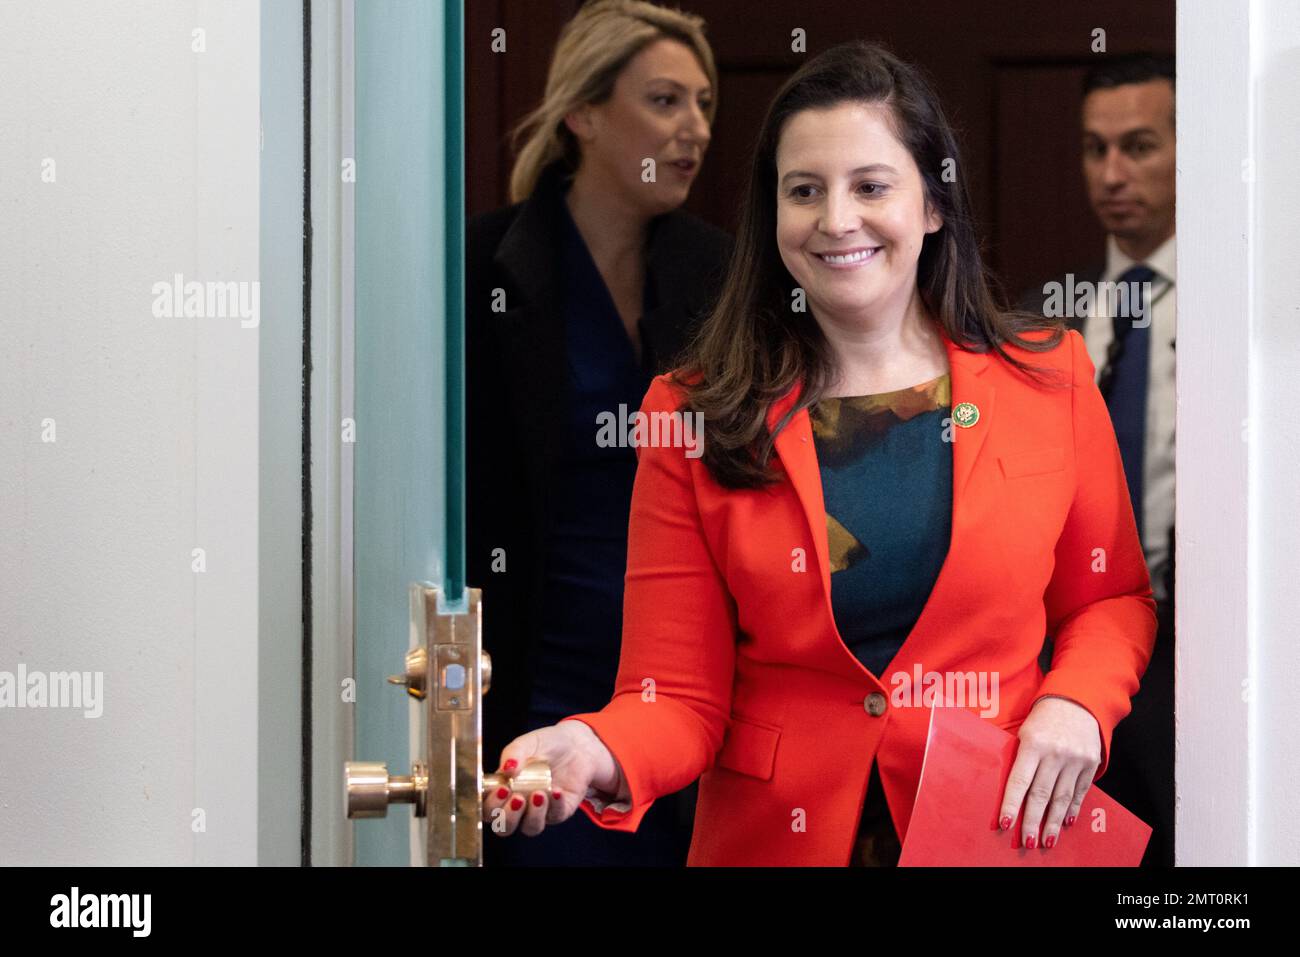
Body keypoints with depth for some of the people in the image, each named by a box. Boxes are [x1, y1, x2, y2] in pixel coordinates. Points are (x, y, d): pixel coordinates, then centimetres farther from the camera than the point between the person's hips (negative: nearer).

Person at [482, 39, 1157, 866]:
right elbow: (681, 696, -7)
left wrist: (1077, 704, -12)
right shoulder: (694, 416, -5)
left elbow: (1113, 598, 8)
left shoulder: (1047, 376, -2)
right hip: (776, 835, 0)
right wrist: (596, 752, -28)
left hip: (1006, 828, 1)